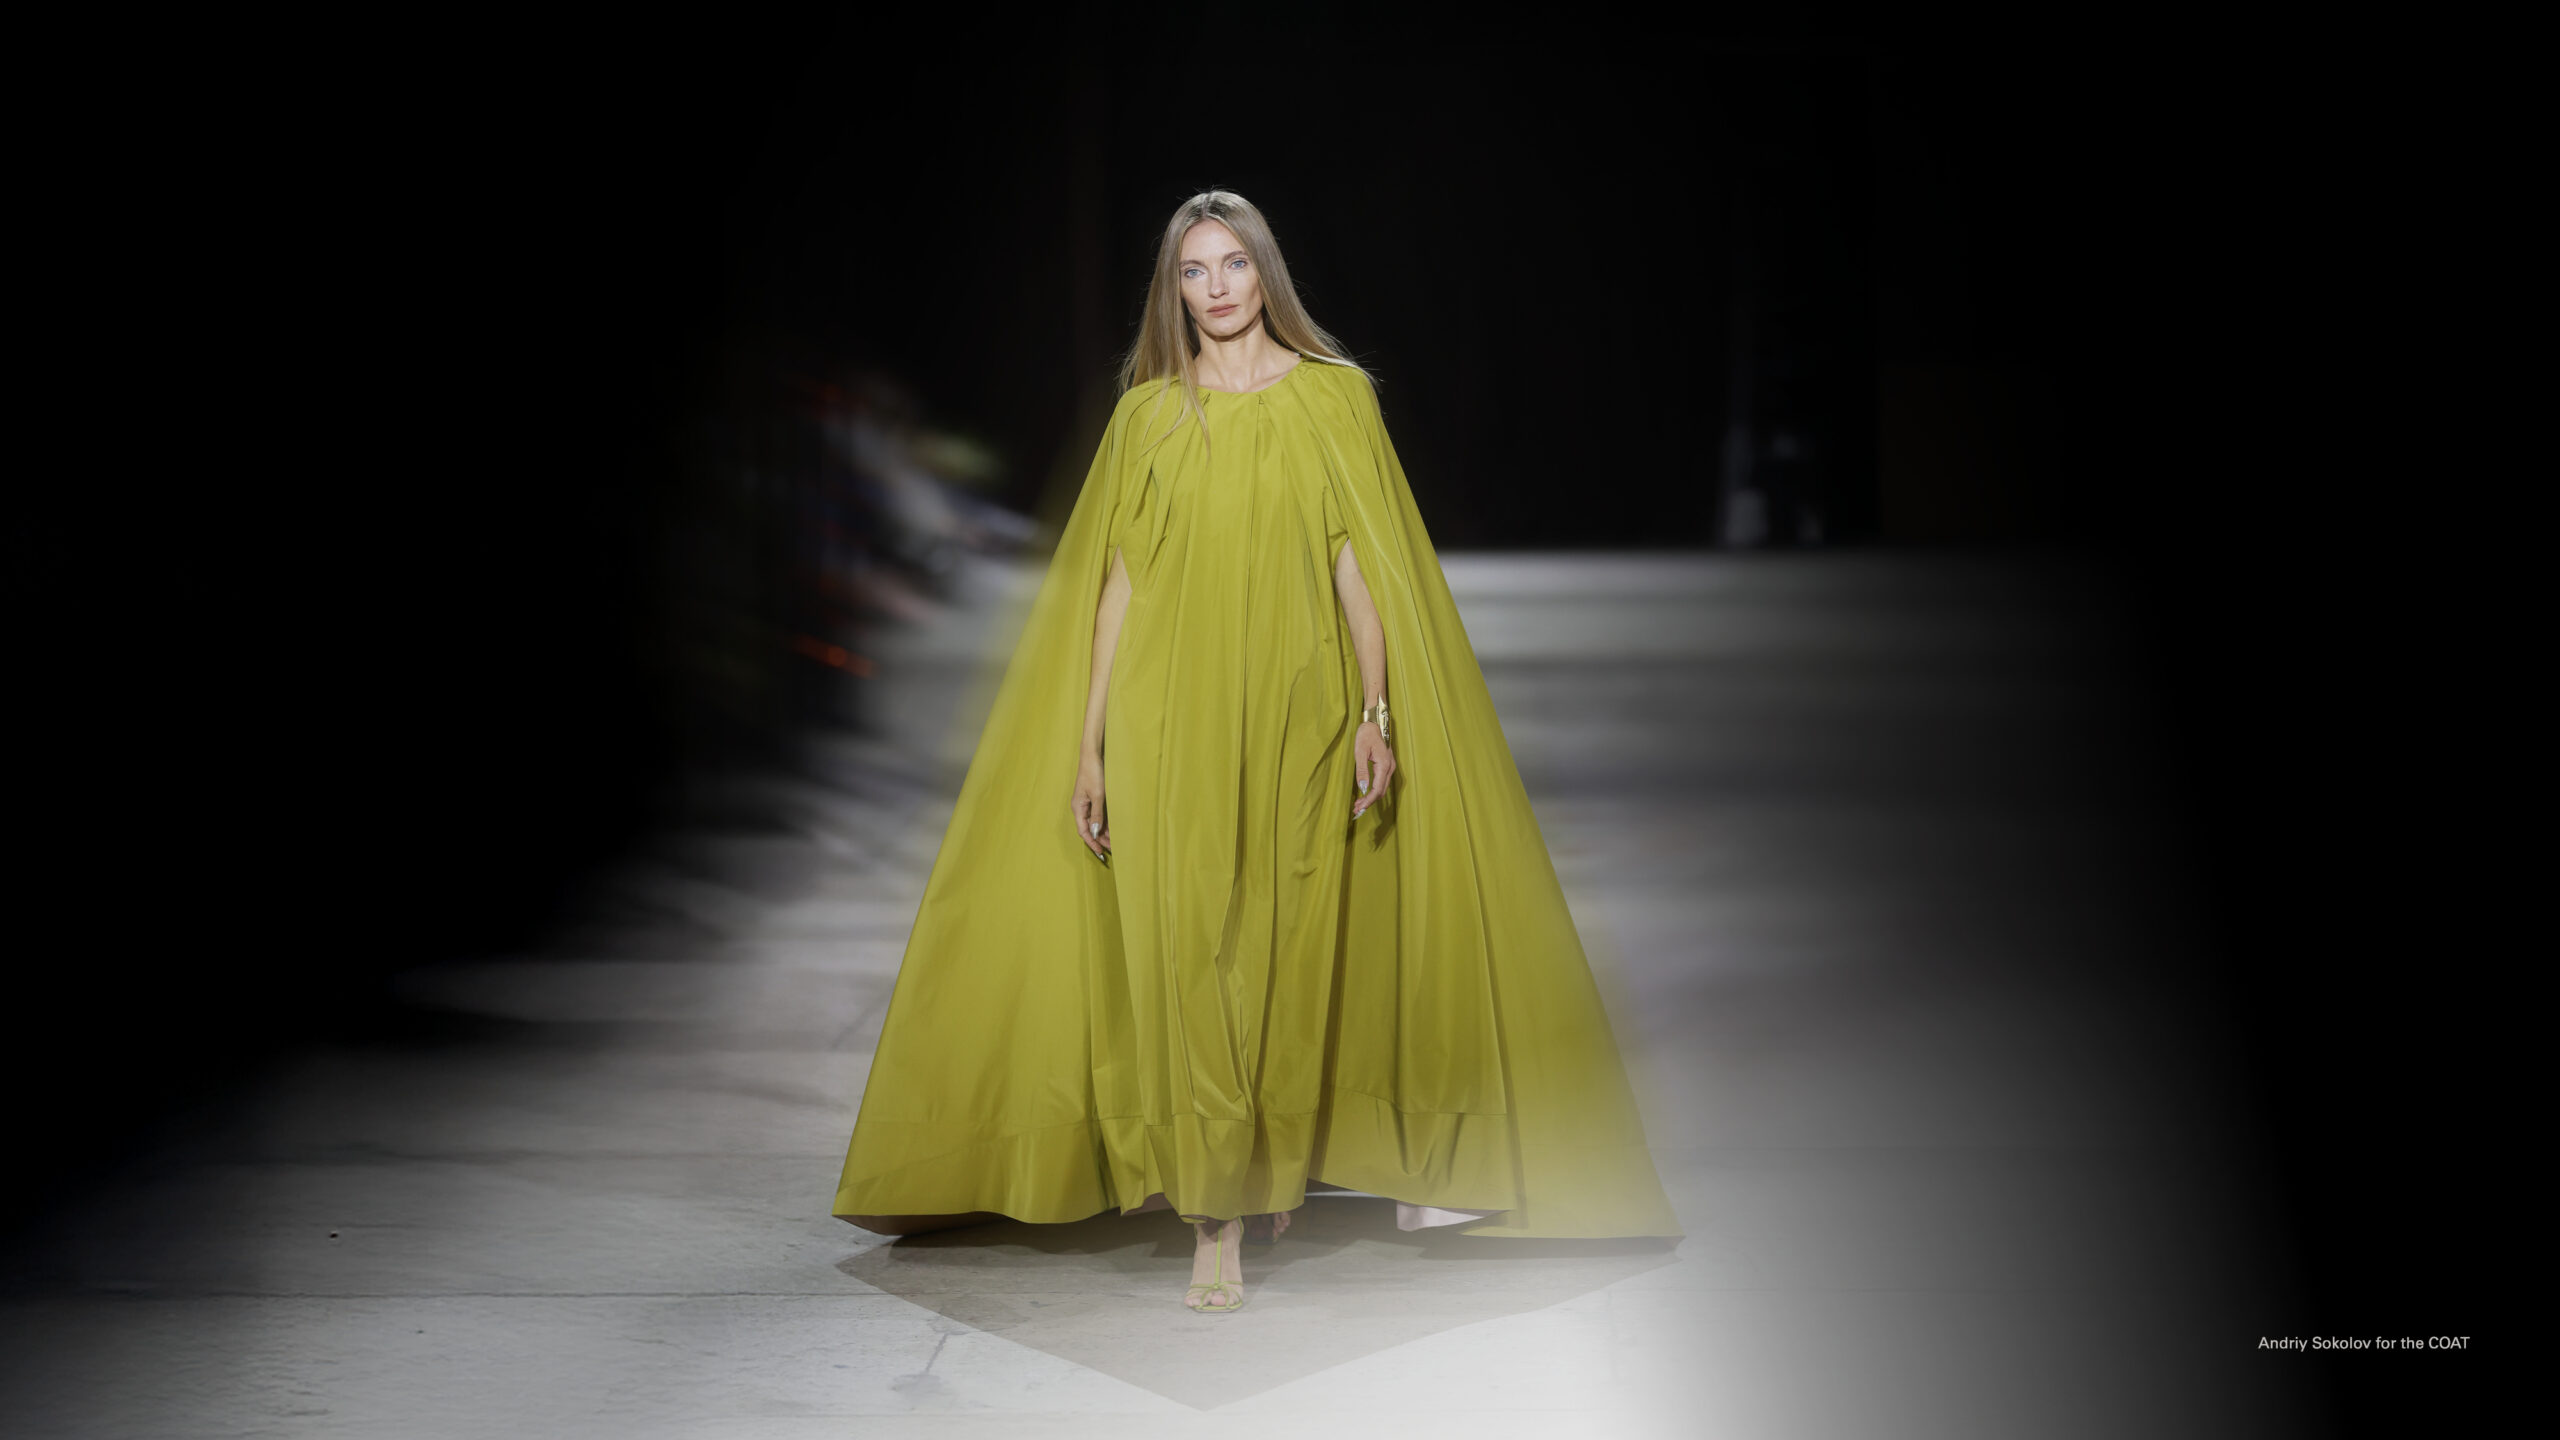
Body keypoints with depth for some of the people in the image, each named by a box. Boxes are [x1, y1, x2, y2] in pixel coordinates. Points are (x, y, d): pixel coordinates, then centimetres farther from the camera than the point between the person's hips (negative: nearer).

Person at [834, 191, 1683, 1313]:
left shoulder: (1334, 397, 5)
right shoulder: (1146, 413, 8)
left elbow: (1363, 565, 1)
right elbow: (1114, 582, 6)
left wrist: (1377, 711, -7)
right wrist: (1088, 741, 1)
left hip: (1295, 717, 0)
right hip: (1170, 721, 0)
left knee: (1286, 950, 5)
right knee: (1186, 950, -5)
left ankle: (1276, 1163, 27)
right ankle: (1215, 1225, -2)